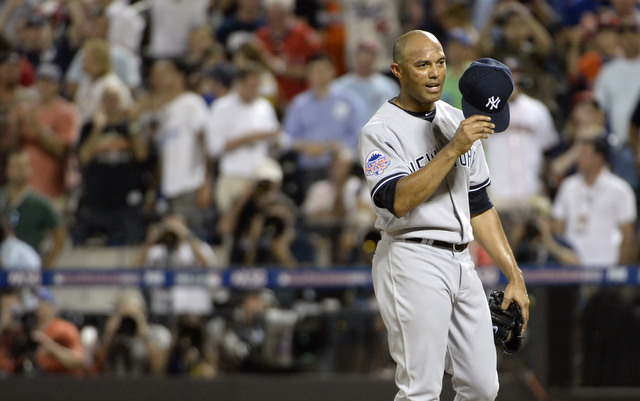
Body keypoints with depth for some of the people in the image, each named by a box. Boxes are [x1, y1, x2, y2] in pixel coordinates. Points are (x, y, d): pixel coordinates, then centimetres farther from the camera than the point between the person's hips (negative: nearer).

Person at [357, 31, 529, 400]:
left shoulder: (459, 122, 16)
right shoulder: (380, 131, -7)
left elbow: (479, 205, 20)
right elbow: (398, 200, -23)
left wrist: (514, 276, 15)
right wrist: (453, 150, -26)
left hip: (462, 265, 7)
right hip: (412, 263, -7)